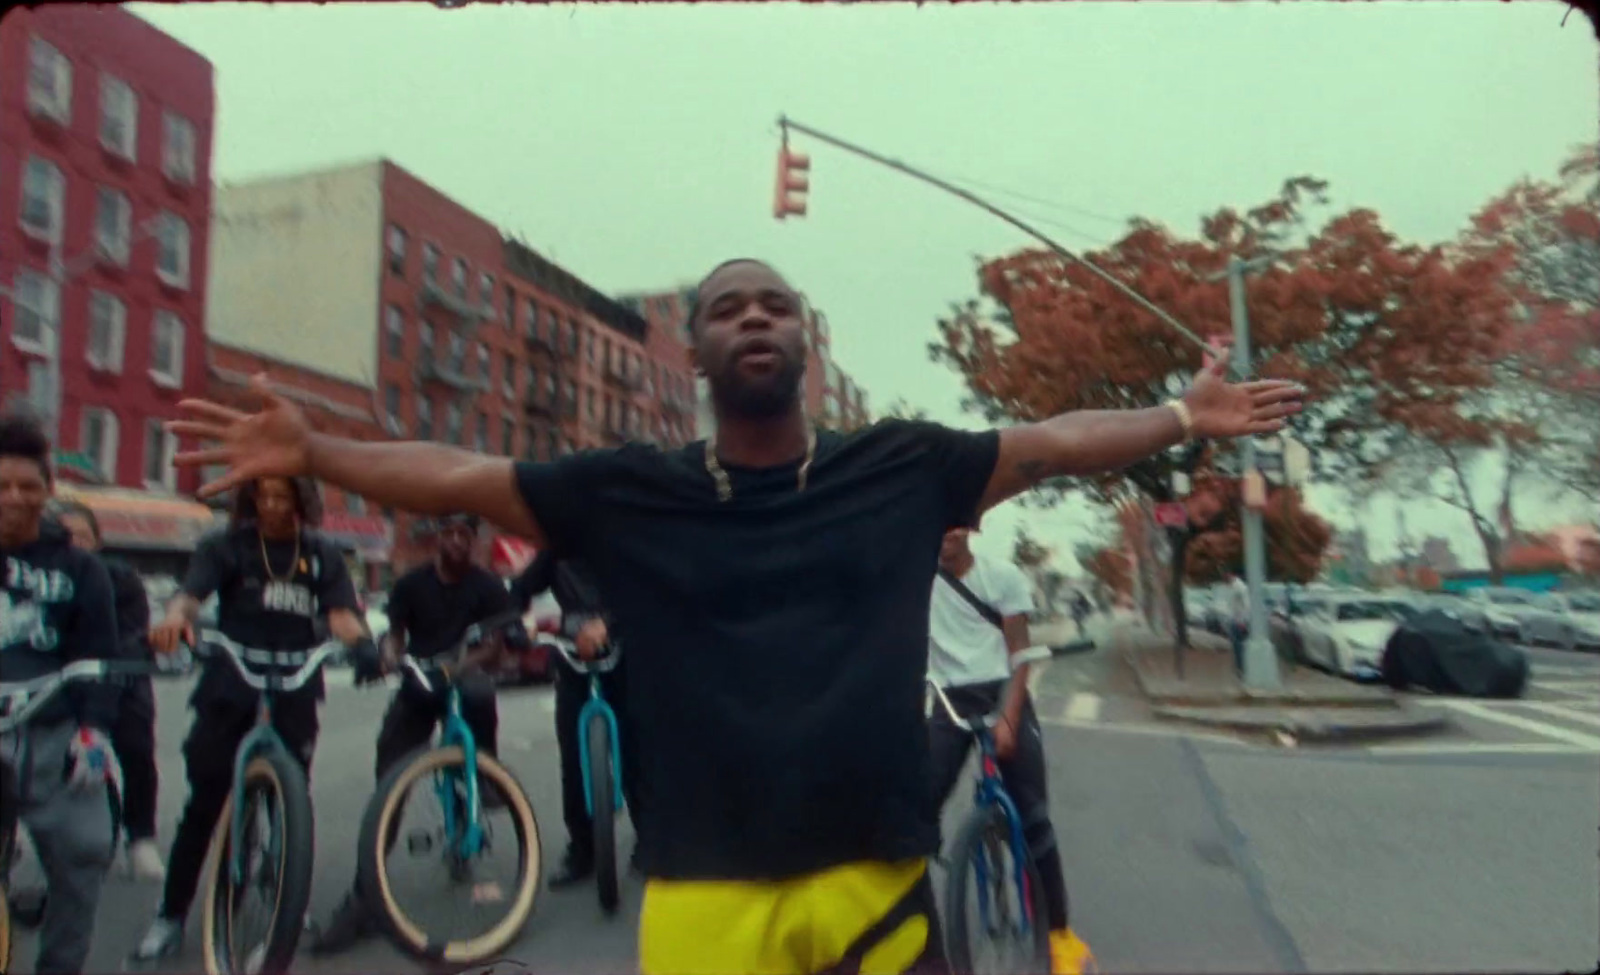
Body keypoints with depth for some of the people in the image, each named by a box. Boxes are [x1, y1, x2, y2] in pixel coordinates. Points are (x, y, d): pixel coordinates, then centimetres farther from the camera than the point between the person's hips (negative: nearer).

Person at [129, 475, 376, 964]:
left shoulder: (322, 555, 5)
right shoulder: (224, 546, 2)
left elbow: (340, 612, -7)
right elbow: (192, 591, -14)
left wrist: (360, 641, -30)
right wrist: (176, 618, -38)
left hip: (294, 691, 1)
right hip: (229, 688, -1)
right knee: (206, 800, 1)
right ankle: (171, 915, 16)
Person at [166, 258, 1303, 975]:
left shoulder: (903, 466, 2)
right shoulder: (630, 493, 0)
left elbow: (1052, 443, 8)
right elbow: (460, 475, 3)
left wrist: (1188, 417, 7)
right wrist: (312, 449, -2)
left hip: (873, 884, 1)